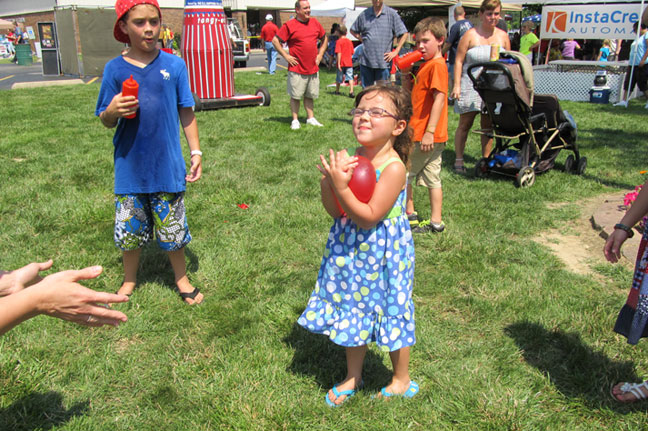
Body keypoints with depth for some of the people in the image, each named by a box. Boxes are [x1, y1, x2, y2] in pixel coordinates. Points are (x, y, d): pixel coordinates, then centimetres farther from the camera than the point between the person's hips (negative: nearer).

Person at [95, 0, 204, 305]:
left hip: (167, 166, -1)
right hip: (130, 168, 1)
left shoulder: (174, 66, -3)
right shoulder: (115, 69, -2)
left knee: (172, 228, 10)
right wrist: (112, 112, -19)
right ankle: (129, 280, 36)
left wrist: (196, 152, 1)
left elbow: (186, 113, 4)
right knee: (129, 229, 14)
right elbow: (106, 121, 3)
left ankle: (181, 279, 31)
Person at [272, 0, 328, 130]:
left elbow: (324, 38, 23)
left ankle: (311, 118, 21)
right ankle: (295, 120, 9)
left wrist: (320, 54, 12)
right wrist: (286, 56, -9)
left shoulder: (315, 23, 9)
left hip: (313, 68, 5)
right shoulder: (289, 25, -7)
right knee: (295, 96, 1)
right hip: (297, 69, -5)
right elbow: (275, 41, -5)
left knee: (310, 95, 12)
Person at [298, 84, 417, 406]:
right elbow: (335, 212, -2)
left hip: (381, 254, -6)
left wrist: (340, 186, -30)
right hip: (349, 249, 6)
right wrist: (327, 184, -19)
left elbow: (368, 217, -26)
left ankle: (402, 380, 38)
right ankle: (352, 376, 43)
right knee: (352, 312, 20)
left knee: (389, 314, 11)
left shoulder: (393, 167, -22)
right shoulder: (351, 159, -3)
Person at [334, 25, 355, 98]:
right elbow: (352, 53, 13)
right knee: (350, 77, 0)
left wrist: (338, 63, -16)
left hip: (341, 63, -3)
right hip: (349, 63, 3)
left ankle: (337, 91, 28)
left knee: (339, 78, 12)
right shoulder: (349, 41, 6)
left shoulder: (339, 41, -8)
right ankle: (351, 92, -13)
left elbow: (339, 53, -16)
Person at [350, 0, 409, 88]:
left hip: (383, 62, -2)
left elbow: (404, 34, 1)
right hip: (366, 61, 2)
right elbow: (353, 30, 21)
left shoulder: (392, 14, 0)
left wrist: (396, 52, -4)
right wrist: (362, 39, 6)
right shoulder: (364, 14, 7)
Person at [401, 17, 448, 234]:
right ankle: (435, 222, 21)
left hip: (425, 135, -10)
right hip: (426, 134, 10)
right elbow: (416, 94, 21)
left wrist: (429, 132, -26)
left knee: (403, 173, 1)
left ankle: (410, 216, 11)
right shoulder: (426, 65, 15)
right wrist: (406, 78, 3)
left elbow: (439, 99, -22)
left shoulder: (437, 65, -15)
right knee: (432, 178, 13)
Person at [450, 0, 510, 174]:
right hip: (470, 86, -3)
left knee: (488, 125, 7)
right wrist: (456, 85, -11)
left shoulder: (503, 36, 9)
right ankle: (458, 160, 8)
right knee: (465, 123, 0)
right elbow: (459, 61, -4)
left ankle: (486, 159, 16)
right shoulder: (471, 35, -3)